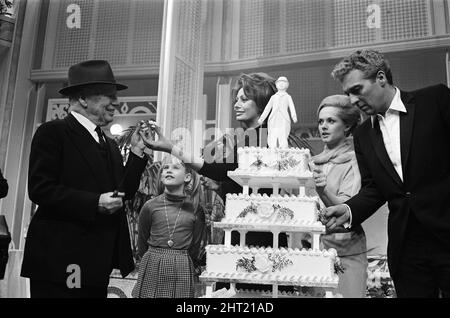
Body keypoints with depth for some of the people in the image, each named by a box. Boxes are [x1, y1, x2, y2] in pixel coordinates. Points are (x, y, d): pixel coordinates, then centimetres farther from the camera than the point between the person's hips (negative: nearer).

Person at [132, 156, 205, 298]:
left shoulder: (195, 209, -4)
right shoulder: (150, 206, -3)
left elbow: (195, 245, 5)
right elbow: (142, 245, 8)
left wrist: (180, 263, 8)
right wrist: (153, 259, 12)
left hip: (182, 270, 0)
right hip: (152, 266, 1)